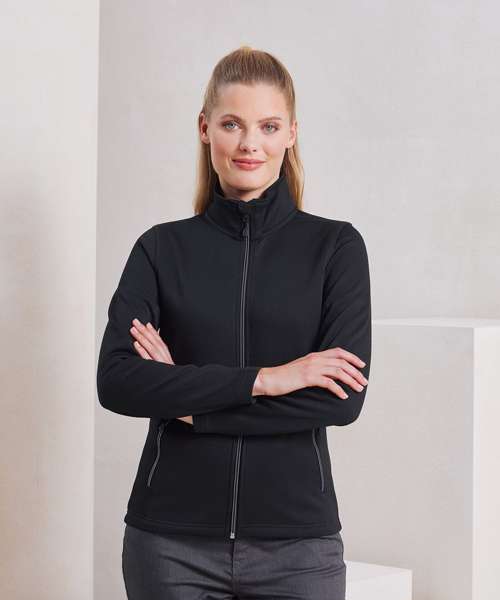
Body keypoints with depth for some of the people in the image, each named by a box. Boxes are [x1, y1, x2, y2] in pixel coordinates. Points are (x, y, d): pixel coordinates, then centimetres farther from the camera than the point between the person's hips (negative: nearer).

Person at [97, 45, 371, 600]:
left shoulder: (335, 246, 0)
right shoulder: (161, 248, 4)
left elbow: (343, 399, -10)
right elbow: (116, 382, -10)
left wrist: (189, 399, -11)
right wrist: (261, 379, -17)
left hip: (297, 538, -1)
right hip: (172, 539, 1)